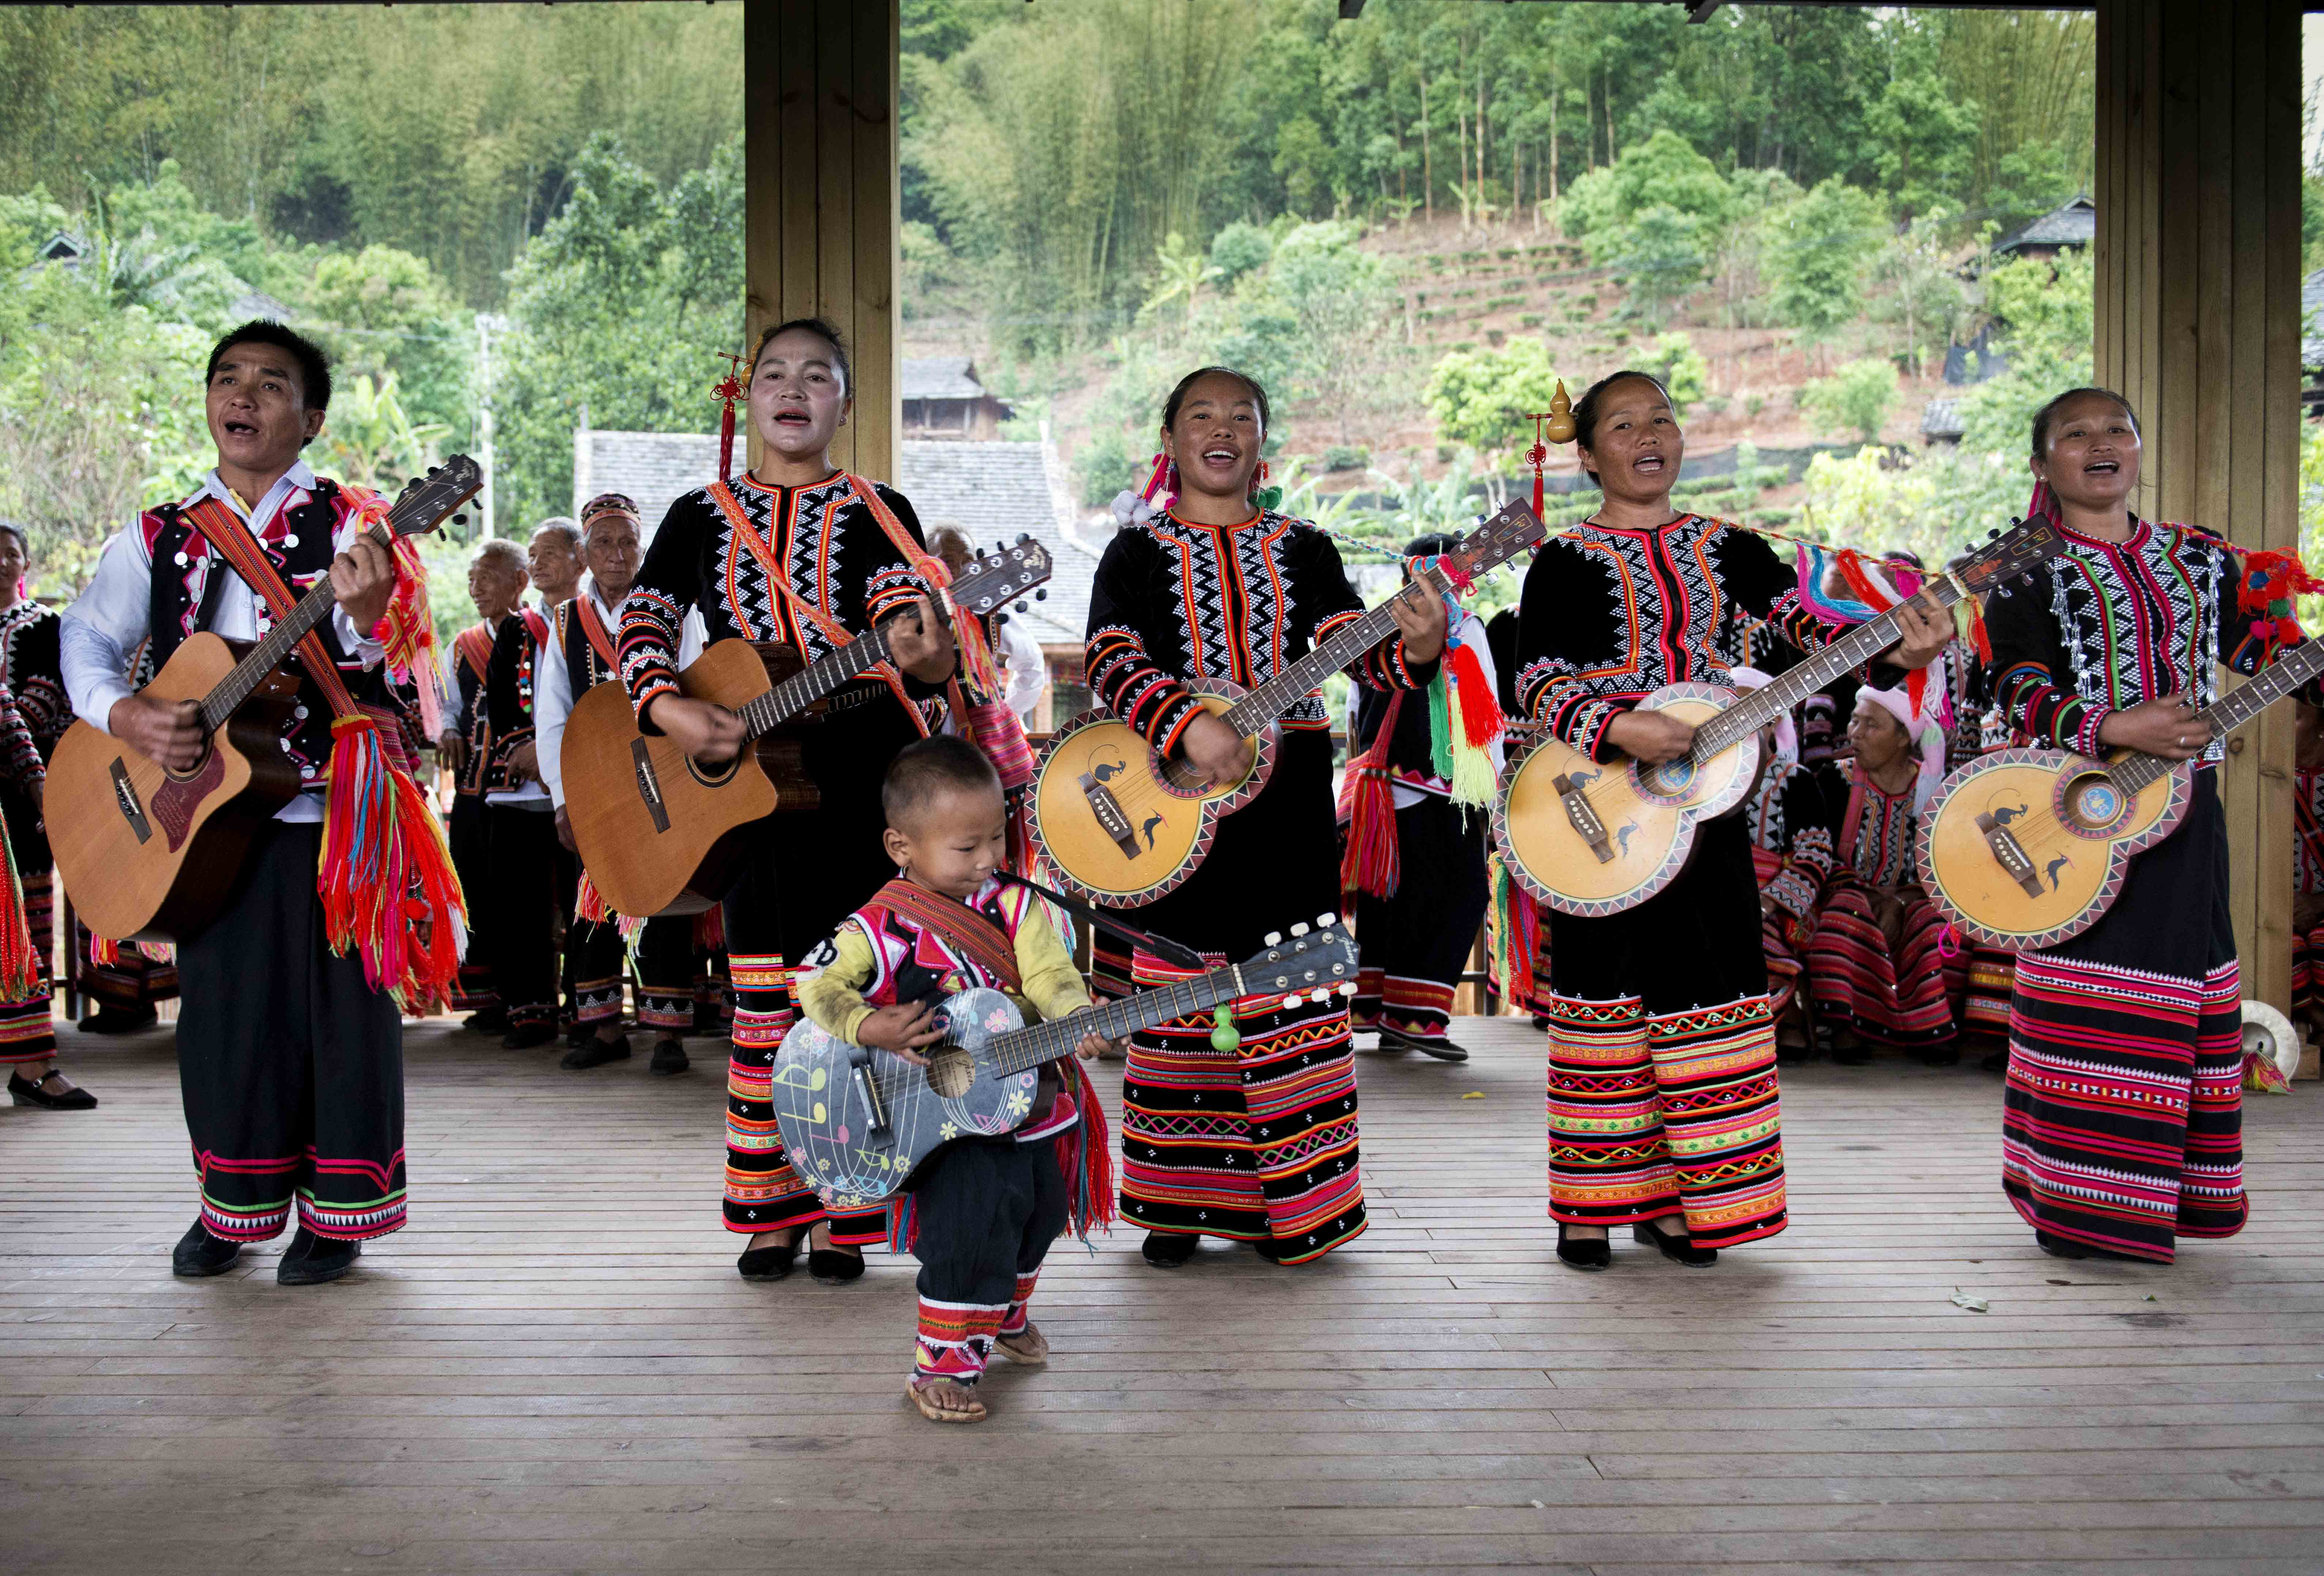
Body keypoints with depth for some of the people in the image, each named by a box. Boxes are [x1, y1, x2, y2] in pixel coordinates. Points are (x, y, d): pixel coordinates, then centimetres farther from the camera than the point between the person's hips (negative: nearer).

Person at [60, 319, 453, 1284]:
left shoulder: (348, 527, -2)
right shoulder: (159, 540, 8)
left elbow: (395, 681, -7)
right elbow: (85, 642, 14)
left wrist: (367, 615, -29)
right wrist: (126, 717, -5)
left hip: (332, 813, -3)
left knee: (341, 1006, 2)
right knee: (224, 1004, 10)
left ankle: (337, 1212, 15)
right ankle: (234, 1205, 25)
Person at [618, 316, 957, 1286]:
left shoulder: (879, 514, 4)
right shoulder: (702, 517, 10)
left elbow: (904, 619, -12)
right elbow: (642, 625, 2)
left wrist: (925, 657, -36)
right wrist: (667, 709, -18)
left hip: (868, 780, -2)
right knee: (764, 999, 5)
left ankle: (846, 1215, 12)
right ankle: (772, 1211, 16)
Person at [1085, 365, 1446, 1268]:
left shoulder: (1302, 548, 11)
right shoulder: (1140, 550, 5)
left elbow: (1352, 646, -1)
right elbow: (1110, 660, -10)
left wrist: (1416, 648, -24)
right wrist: (1190, 726, -26)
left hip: (1290, 799, 2)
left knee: (1293, 999, 2)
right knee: (1180, 1000, 2)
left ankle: (1287, 1203, 13)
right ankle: (1178, 1206, 14)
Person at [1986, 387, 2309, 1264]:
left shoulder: (2199, 559, 15)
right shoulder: (2027, 567, 0)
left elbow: (2262, 651, 20)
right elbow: (2017, 686, -11)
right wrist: (2115, 728, -24)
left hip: (2185, 802, 5)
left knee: (2179, 985, 9)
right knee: (2091, 1001, -7)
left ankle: (2163, 1195, 21)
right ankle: (2084, 1209, 1)